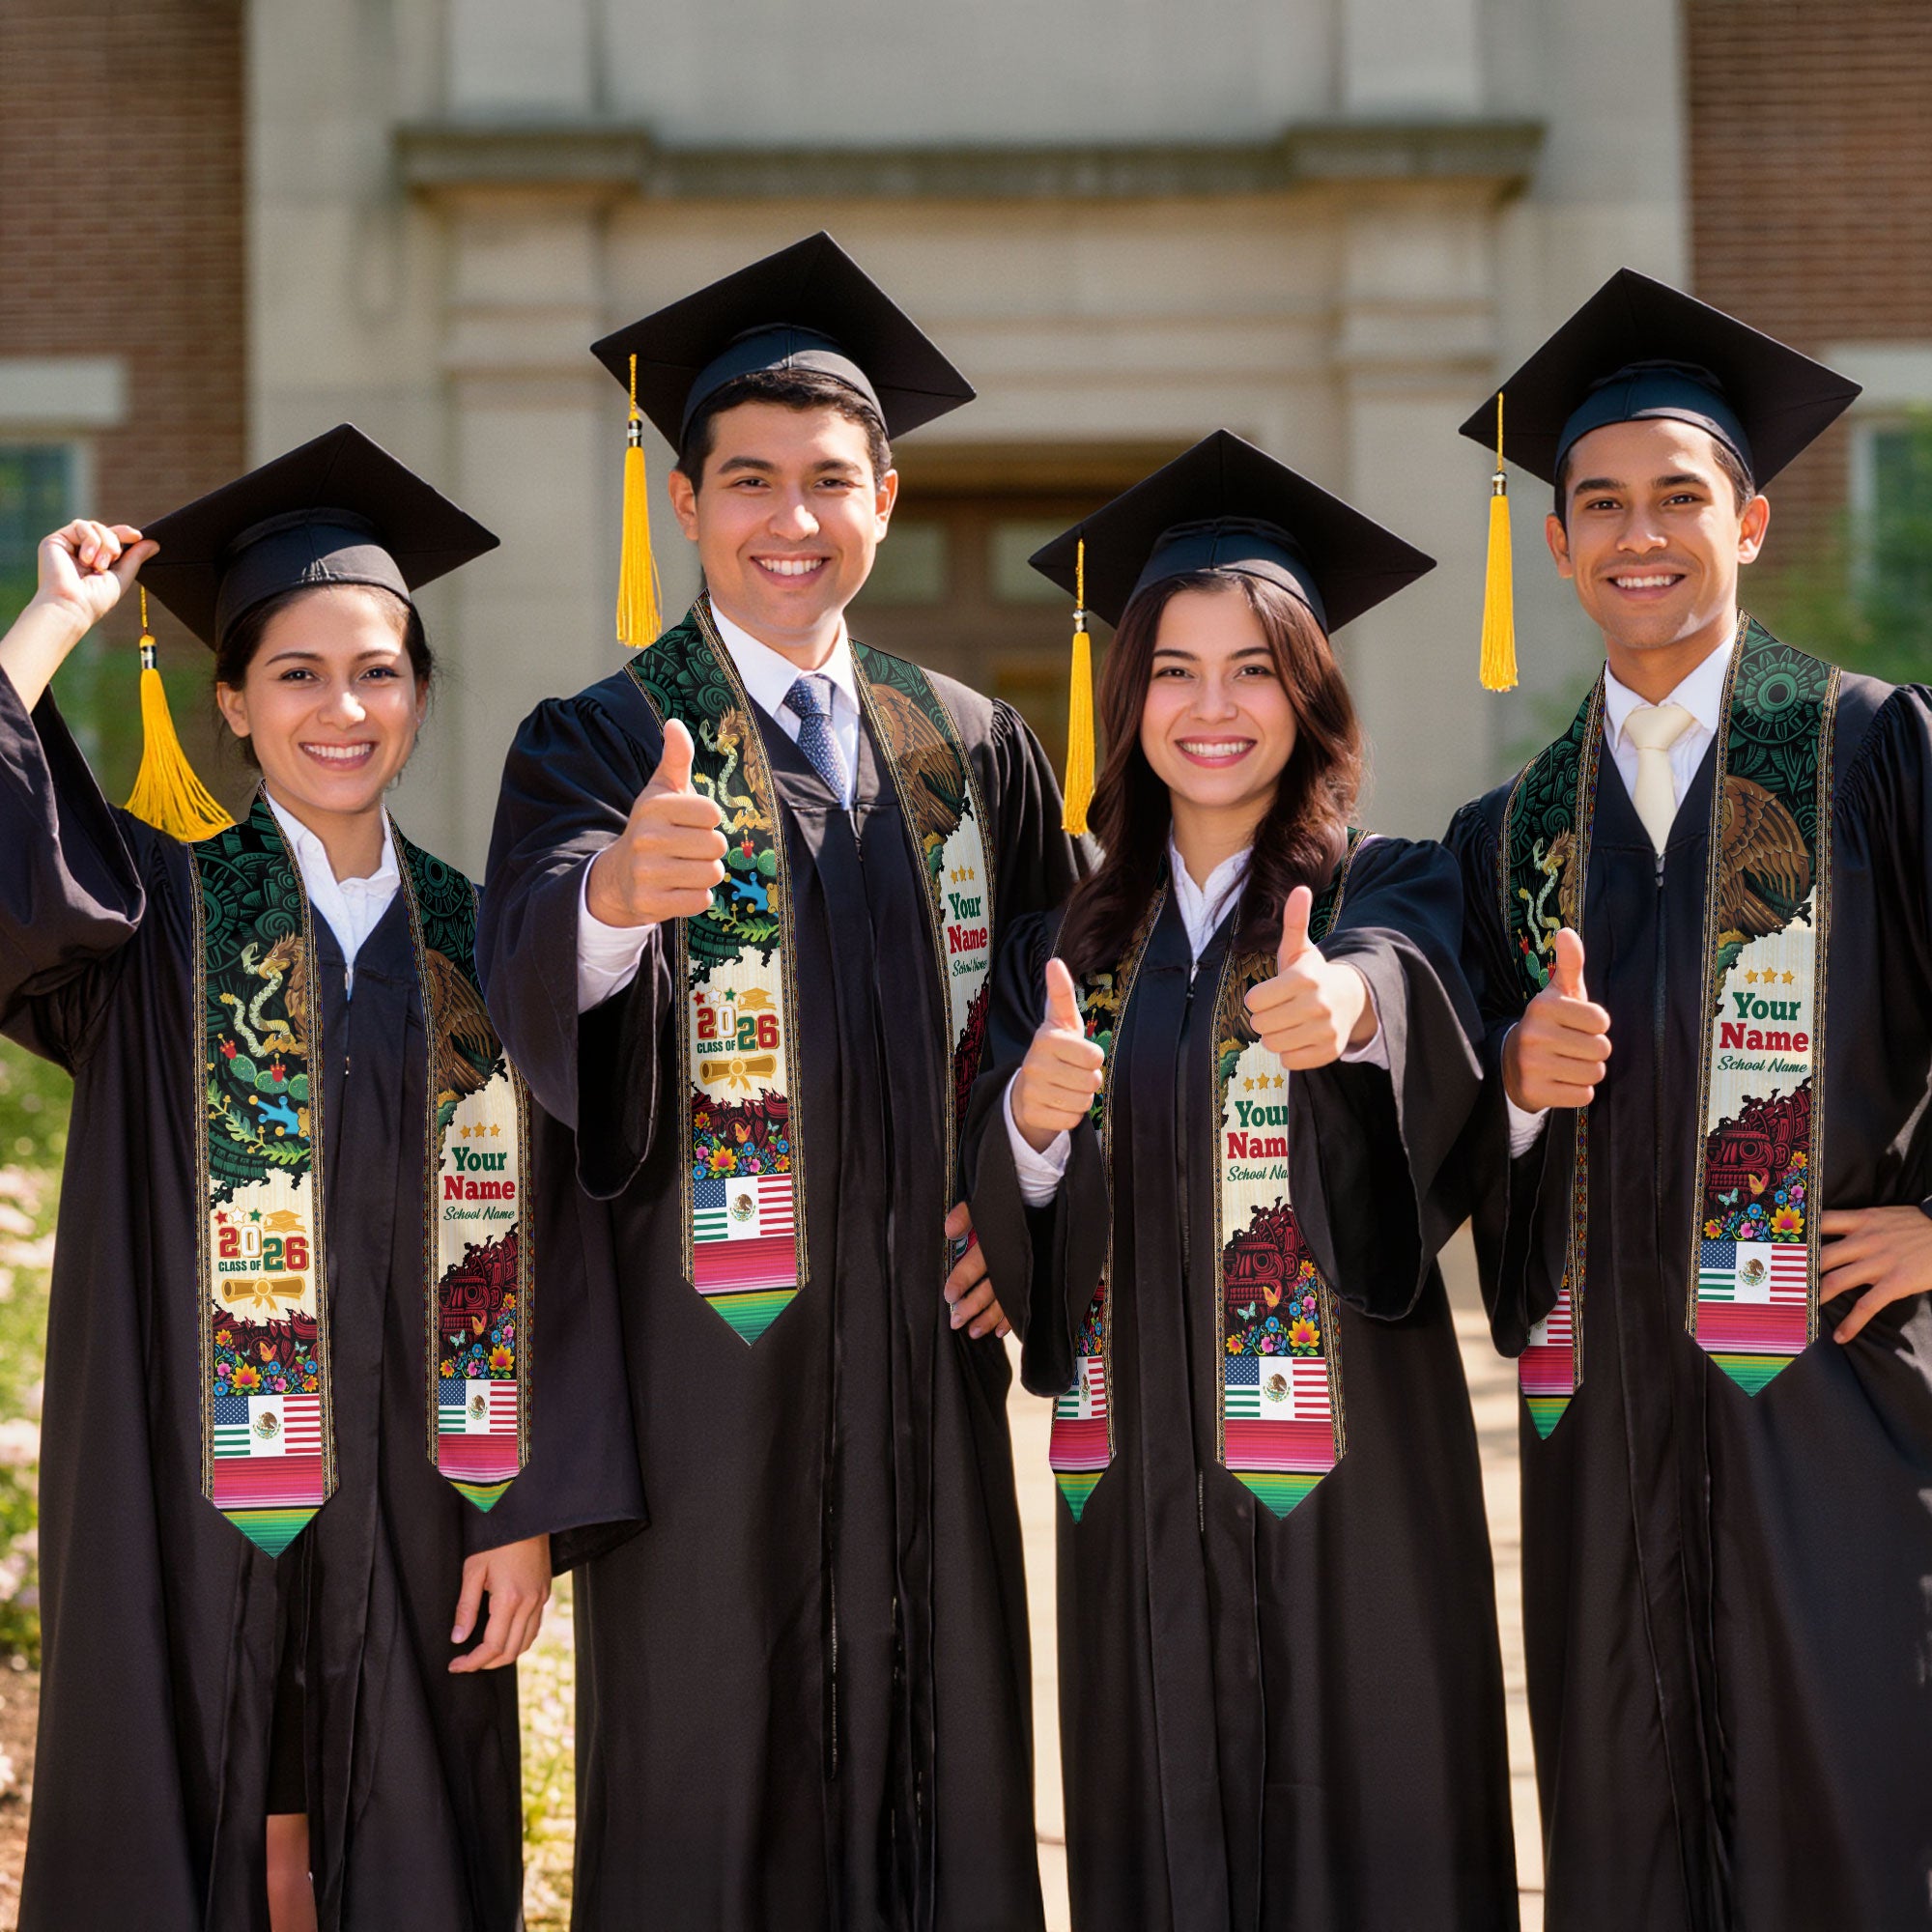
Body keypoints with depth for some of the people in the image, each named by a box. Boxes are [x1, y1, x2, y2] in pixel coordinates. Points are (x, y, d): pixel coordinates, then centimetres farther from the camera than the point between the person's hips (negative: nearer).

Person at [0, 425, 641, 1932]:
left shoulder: (477, 945, 6)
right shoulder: (155, 914, 1)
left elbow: (536, 1248, 3)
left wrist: (529, 1512, -3)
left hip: (411, 1517, 2)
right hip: (194, 1507, -2)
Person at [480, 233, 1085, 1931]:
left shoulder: (974, 753, 10)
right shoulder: (599, 747, -2)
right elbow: (532, 974, -22)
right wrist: (615, 893, -44)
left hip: (922, 1343, 3)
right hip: (706, 1345, -3)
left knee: (936, 1760, 7)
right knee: (708, 1782, 1)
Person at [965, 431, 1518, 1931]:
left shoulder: (1390, 894, 0)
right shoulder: (1068, 945, 10)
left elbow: (1409, 978, -25)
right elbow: (1001, 1232, 4)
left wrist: (1349, 1002, -48)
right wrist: (1031, 1122, -18)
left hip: (1347, 1468, -3)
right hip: (1138, 1482, 3)